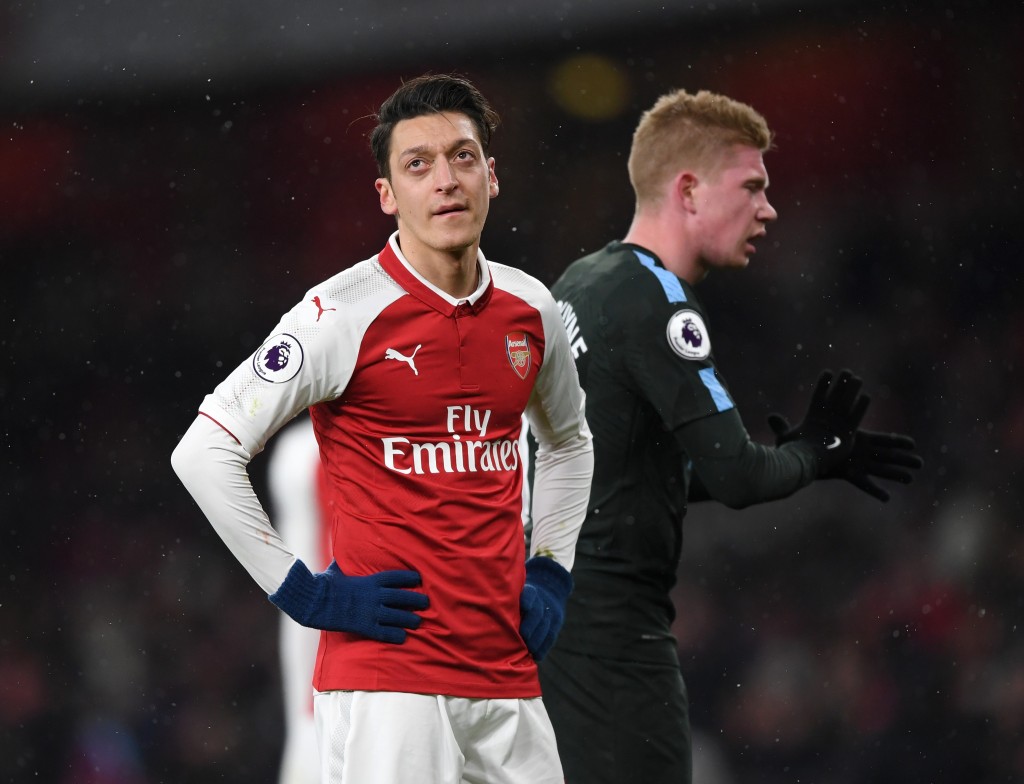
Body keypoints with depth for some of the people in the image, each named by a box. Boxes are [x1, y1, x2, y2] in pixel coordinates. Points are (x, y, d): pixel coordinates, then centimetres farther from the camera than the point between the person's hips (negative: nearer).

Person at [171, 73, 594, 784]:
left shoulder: (530, 310, 9)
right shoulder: (345, 314, -9)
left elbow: (567, 440, 29)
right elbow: (205, 452, -11)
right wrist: (303, 593, -10)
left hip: (507, 673, 6)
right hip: (385, 678, -6)